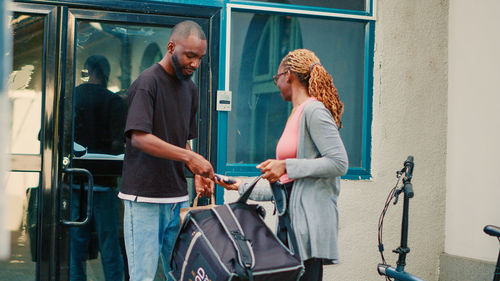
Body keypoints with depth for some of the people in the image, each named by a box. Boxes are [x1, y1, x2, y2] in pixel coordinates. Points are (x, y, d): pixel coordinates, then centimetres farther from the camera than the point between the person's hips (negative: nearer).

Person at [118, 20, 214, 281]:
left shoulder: (189, 88, 16)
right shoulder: (147, 83, -9)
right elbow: (139, 138, -20)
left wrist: (197, 172, 4)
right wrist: (190, 157, -27)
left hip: (178, 197, 7)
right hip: (145, 198, -7)